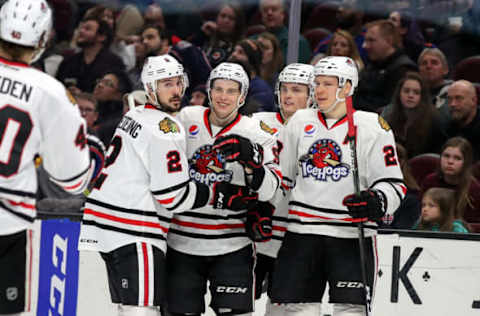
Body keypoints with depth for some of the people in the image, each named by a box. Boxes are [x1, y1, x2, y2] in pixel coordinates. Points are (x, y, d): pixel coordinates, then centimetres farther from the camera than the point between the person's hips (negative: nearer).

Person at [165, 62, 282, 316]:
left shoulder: (256, 134, -2)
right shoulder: (185, 120, 3)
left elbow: (268, 190, -12)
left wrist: (250, 159, -27)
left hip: (232, 246, -2)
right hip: (182, 242, 2)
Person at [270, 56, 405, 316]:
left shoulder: (372, 126, -1)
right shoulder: (300, 122, 11)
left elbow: (393, 184, -2)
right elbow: (280, 173, 19)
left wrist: (377, 201, -21)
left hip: (353, 237, -3)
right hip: (302, 234, 4)